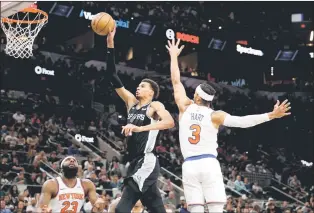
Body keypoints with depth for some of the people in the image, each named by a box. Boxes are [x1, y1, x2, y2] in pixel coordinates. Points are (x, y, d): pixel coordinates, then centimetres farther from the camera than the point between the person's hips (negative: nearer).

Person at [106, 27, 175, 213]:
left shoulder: (155, 106, -3)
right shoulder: (131, 102, 15)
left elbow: (170, 122, -24)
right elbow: (114, 78, 12)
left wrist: (140, 128, -34)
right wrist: (110, 44, 6)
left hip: (146, 163, -8)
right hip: (135, 163, 8)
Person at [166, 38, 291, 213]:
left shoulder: (185, 108, 6)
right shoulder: (215, 115, 1)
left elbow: (176, 81, 16)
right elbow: (242, 122, -10)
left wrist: (174, 56, 28)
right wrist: (272, 115, -11)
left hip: (189, 166, 1)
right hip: (209, 165, -1)